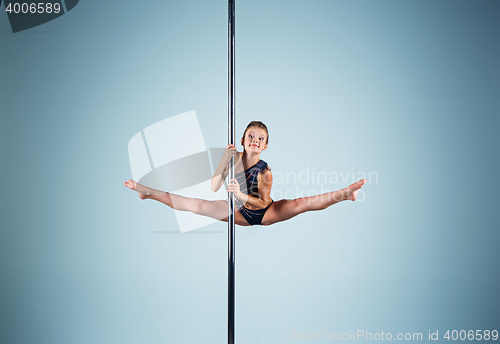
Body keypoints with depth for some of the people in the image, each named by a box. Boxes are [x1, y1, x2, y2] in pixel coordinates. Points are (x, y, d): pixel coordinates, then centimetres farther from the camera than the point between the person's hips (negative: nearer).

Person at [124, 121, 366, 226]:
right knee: (196, 205, -3)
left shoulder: (264, 170, -21)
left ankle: (344, 193, -27)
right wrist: (224, 161, -27)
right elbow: (214, 187, -16)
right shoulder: (235, 157, -12)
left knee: (301, 204, -27)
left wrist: (241, 195, -38)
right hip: (242, 213, 3)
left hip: (265, 213, -3)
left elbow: (263, 202, -22)